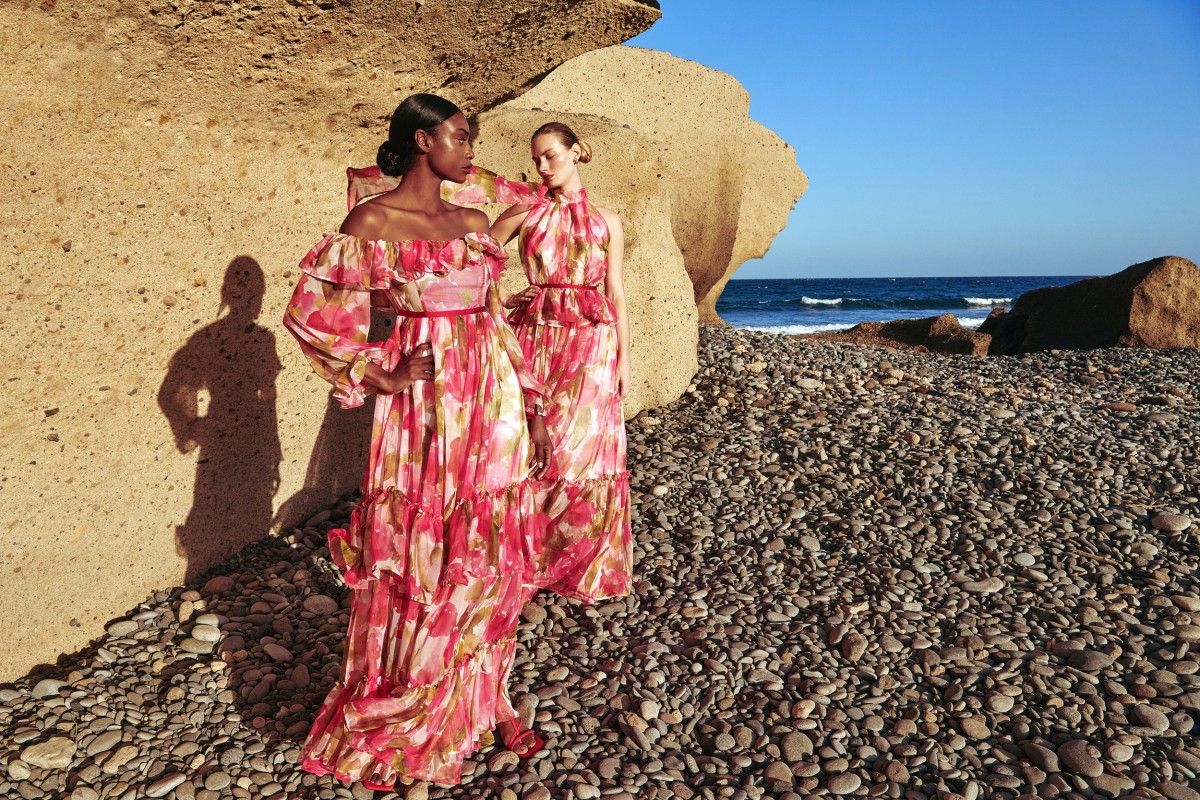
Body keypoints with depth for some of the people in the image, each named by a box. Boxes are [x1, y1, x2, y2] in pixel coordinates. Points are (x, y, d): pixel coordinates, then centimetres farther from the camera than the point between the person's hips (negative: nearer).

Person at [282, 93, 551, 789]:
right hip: (426, 409, -6)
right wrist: (383, 379, -7)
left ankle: (489, 697, 30)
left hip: (495, 402, 6)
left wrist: (532, 405, 11)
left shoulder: (474, 222, 13)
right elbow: (312, 314, -8)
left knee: (489, 557, 12)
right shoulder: (373, 221, -5)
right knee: (422, 562, 4)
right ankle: (401, 730, 24)